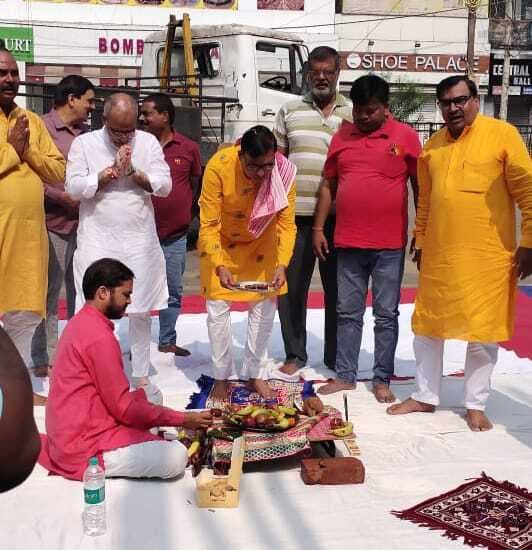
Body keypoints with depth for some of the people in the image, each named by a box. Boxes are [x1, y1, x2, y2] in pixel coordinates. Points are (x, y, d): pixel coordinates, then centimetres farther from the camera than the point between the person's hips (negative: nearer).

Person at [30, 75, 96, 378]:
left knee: (82, 294, 12)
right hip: (54, 225, -6)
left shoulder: (86, 134, 11)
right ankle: (45, 359, 11)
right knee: (49, 296, 2)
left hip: (84, 224, 6)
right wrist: (65, 199, -15)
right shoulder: (42, 128, -7)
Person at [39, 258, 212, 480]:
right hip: (85, 447, -10)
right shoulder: (100, 336, -22)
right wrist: (182, 419, -10)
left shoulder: (80, 322, 9)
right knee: (176, 457, -18)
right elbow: (123, 408, -18)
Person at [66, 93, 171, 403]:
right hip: (98, 240, -1)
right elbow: (74, 187, -9)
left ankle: (141, 377, 21)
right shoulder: (84, 143, 0)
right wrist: (111, 171, -15)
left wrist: (134, 172, -15)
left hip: (140, 240, 2)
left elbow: (165, 185, -3)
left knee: (142, 311, 8)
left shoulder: (148, 143, 4)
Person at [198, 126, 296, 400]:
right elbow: (208, 224, -29)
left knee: (265, 306, 3)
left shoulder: (283, 171, -27)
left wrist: (282, 265, -34)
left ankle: (254, 373, 21)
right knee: (218, 307, -1)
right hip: (220, 242, -2)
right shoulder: (218, 166, -34)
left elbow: (287, 223, -21)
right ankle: (221, 376, 16)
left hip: (260, 242, 2)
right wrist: (220, 266, -40)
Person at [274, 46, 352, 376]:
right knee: (291, 287, 6)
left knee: (337, 288, 8)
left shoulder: (354, 114, 5)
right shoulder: (290, 111, 9)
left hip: (339, 216, -1)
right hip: (296, 213, 1)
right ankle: (295, 353, 22)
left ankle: (336, 357, 21)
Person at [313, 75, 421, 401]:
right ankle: (345, 376, 20)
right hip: (348, 243, 3)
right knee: (348, 313, 10)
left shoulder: (405, 136, -1)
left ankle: (382, 379, 16)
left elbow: (420, 188, 2)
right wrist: (318, 228, 7)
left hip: (390, 245, -3)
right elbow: (328, 185, 12)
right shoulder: (342, 136, 8)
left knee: (386, 315, 6)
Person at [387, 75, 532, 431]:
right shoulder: (432, 146, 10)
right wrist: (420, 241, 17)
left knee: (483, 331, 5)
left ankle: (476, 405, 19)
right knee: (428, 326, 11)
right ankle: (426, 396, 26)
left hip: (487, 256, -5)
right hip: (438, 254, 5)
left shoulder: (502, 134, -5)